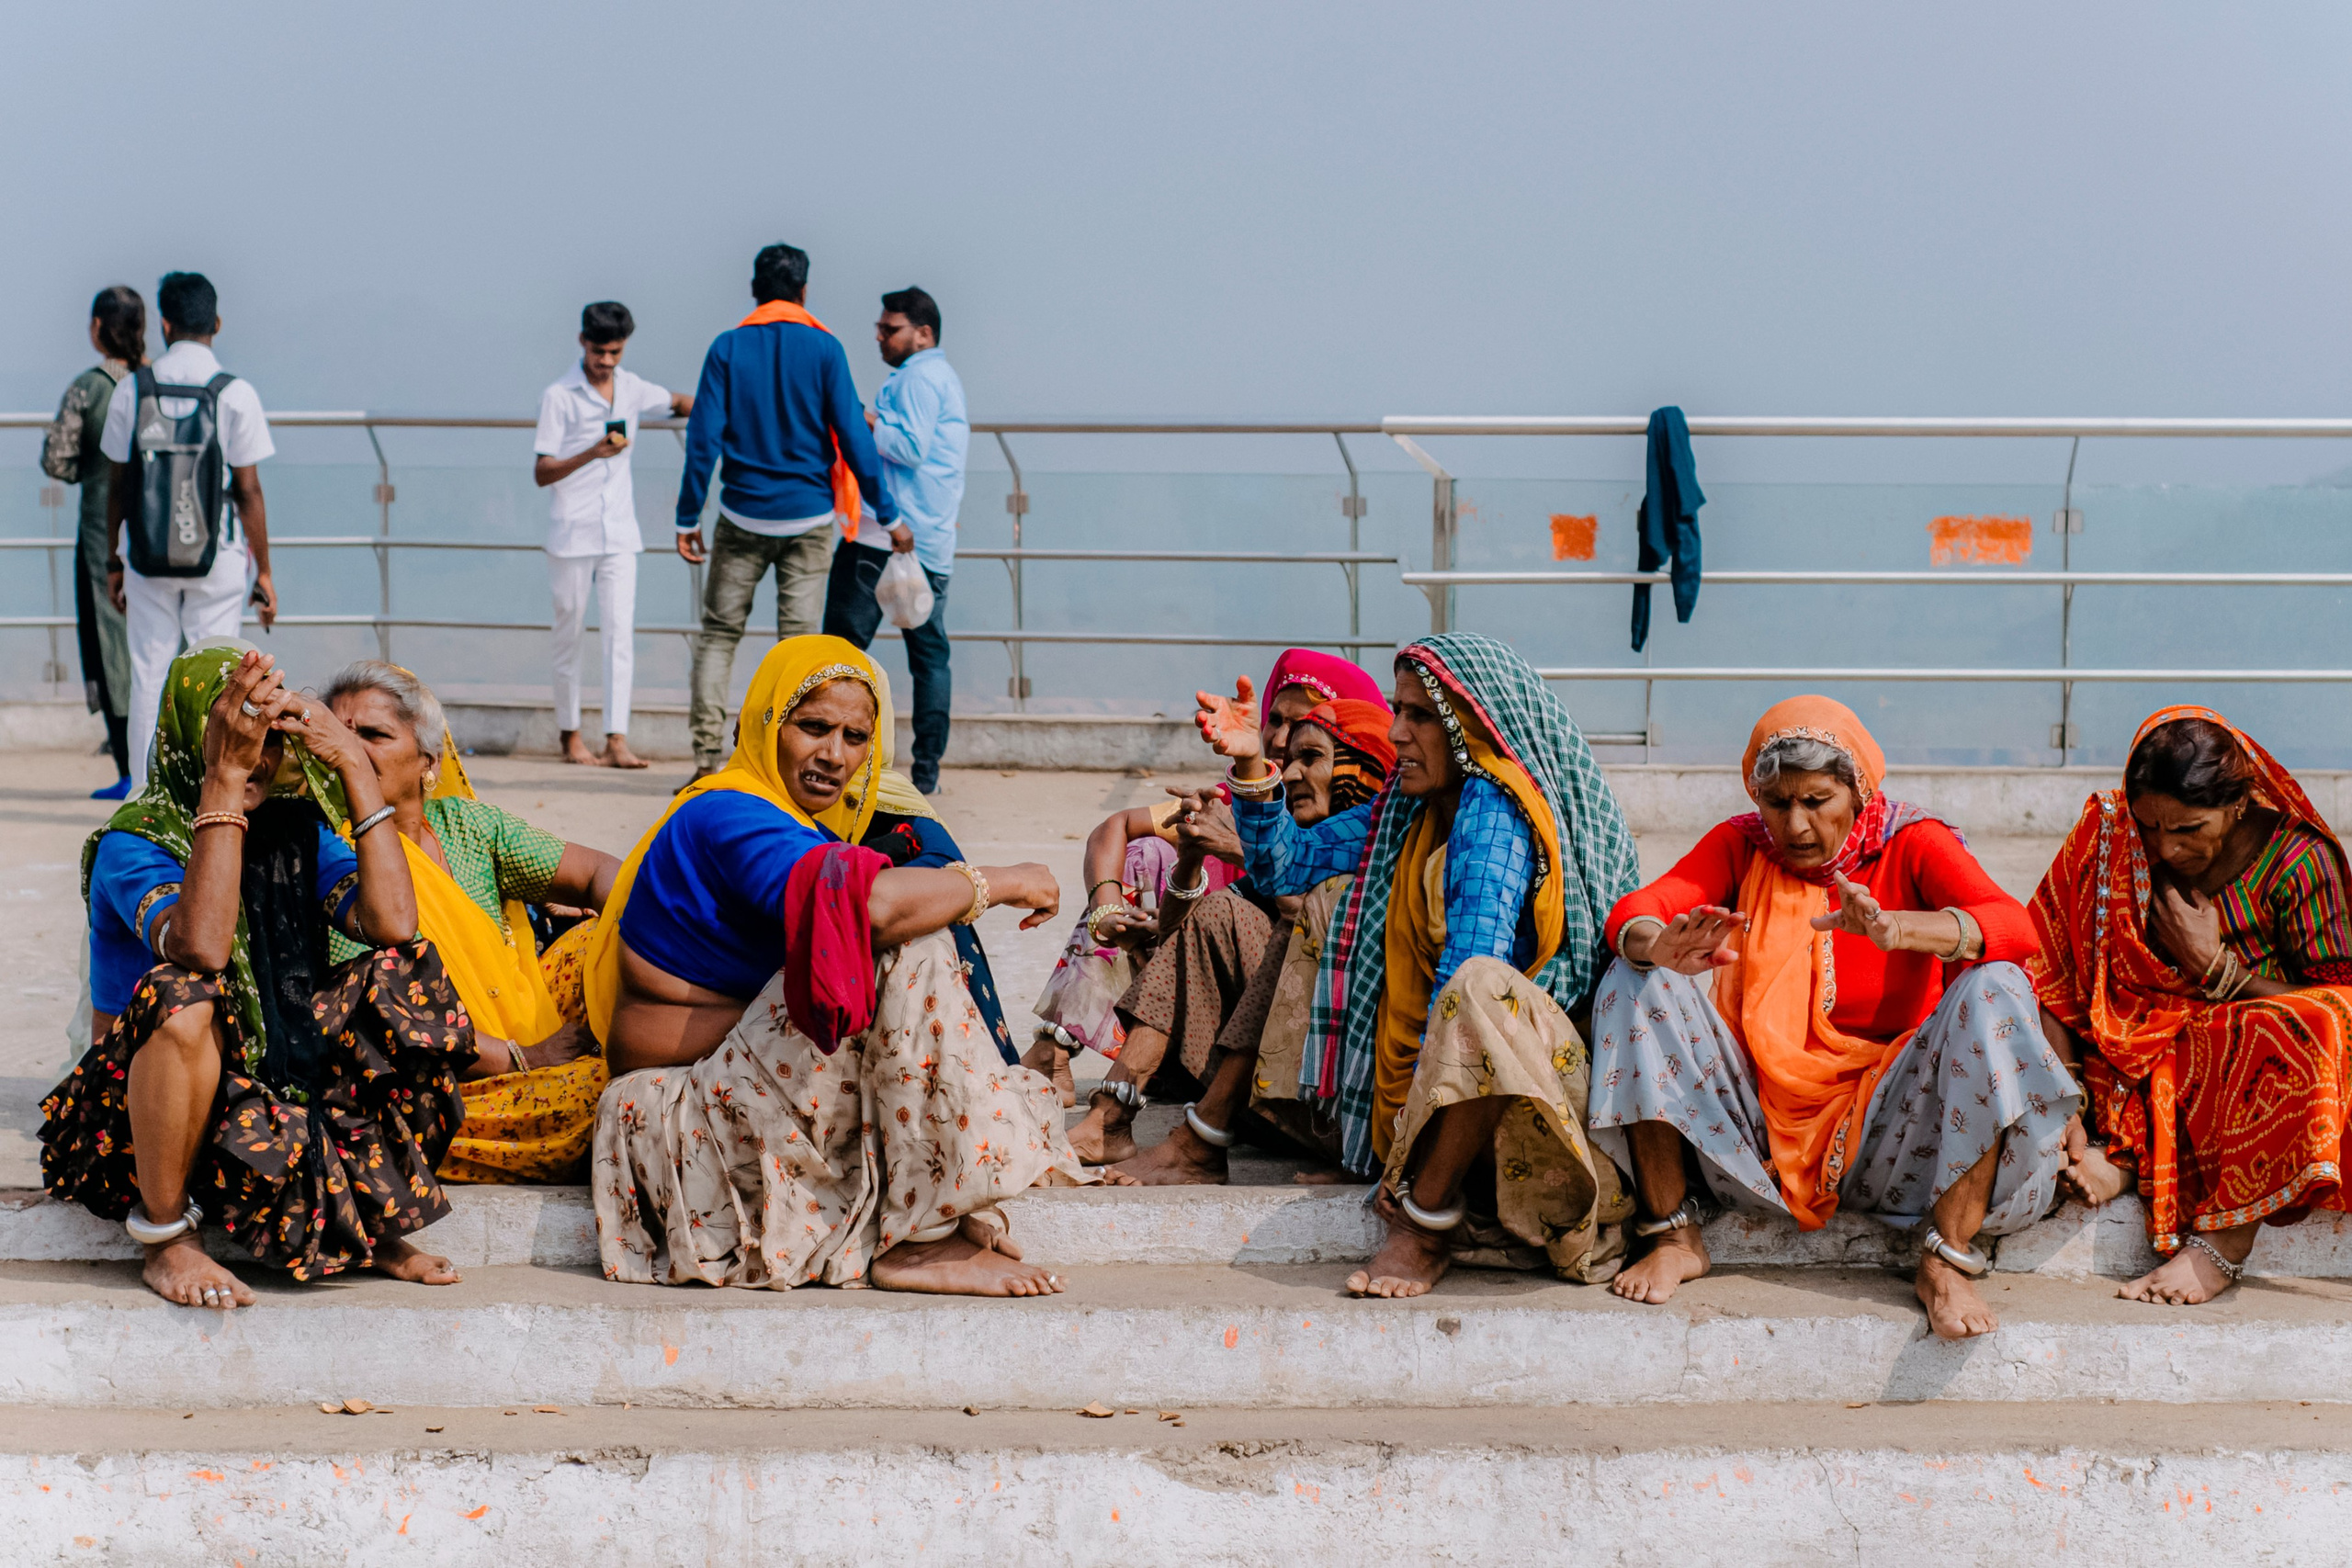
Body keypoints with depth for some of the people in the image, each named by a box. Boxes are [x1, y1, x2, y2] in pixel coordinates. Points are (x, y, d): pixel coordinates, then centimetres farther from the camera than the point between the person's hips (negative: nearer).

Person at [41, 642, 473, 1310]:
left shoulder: (296, 829, 2)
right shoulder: (133, 842, -13)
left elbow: (392, 922, -16)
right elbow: (202, 947, -35)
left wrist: (355, 768, -17)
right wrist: (223, 778, -34)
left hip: (279, 1088, 5)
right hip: (141, 1115, -5)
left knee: (404, 971, -14)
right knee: (186, 998, -35)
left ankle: (375, 1223, -7)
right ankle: (167, 1241, -18)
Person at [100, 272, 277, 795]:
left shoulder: (131, 391, 0)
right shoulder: (235, 393, -7)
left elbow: (117, 484, 4)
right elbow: (248, 490, -6)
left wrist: (113, 561, 13)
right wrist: (263, 571, 0)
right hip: (218, 555, -2)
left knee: (148, 676, 8)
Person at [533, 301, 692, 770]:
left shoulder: (632, 388, 7)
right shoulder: (560, 396, -7)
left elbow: (677, 401, 29)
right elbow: (541, 473, -10)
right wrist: (591, 453, -24)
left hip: (620, 533, 3)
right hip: (572, 533, -3)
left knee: (621, 630, -7)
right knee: (570, 631, 5)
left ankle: (617, 740, -10)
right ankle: (570, 734, 18)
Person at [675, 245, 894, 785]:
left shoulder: (727, 348, 0)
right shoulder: (823, 348, -2)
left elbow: (704, 439, -3)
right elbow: (853, 436, -5)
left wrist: (687, 518, 2)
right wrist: (886, 513, 1)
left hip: (743, 516, 1)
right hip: (808, 518, -1)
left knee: (718, 633, 8)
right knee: (798, 638, 3)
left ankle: (706, 755, -1)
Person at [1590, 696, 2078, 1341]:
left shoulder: (1913, 846, -1)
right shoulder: (1740, 846, 6)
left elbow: (2016, 928, -20)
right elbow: (1632, 914, -10)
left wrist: (1894, 930, -39)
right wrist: (1661, 945, -36)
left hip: (1884, 1136, -2)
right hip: (1760, 1132, 2)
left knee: (1996, 990, -24)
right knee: (1636, 980, -15)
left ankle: (1947, 1261, -25)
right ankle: (1675, 1237, -12)